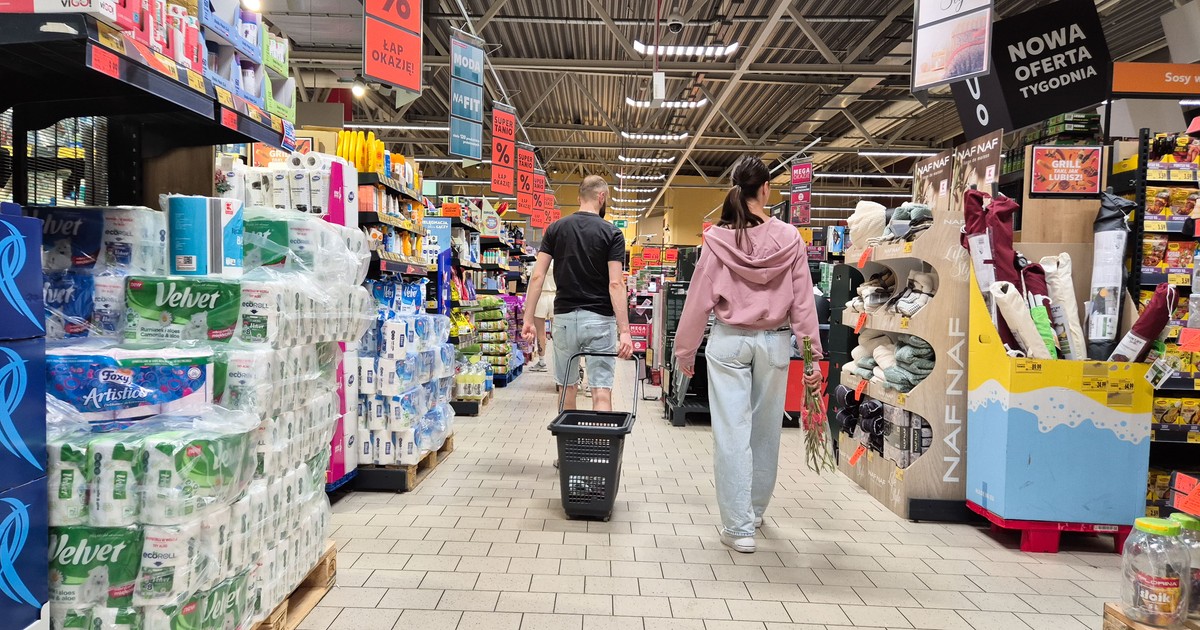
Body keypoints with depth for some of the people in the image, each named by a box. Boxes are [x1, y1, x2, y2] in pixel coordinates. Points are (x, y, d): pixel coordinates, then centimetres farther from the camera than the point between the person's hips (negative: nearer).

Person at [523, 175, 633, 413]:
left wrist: (529, 318, 1)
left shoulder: (555, 229, 5)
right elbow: (615, 284, -13)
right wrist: (624, 330, -16)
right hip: (599, 319, -3)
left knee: (568, 387, 17)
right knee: (601, 391, -3)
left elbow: (538, 276, -1)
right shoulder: (612, 233, -4)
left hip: (564, 316, 3)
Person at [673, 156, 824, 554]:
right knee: (766, 431, 17)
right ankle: (755, 512, 35)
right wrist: (812, 353, 4)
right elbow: (803, 301, -2)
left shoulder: (717, 238, -6)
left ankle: (739, 527, 6)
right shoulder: (789, 238, -3)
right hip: (774, 342, 2)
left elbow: (699, 298, -2)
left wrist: (685, 349, 8)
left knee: (732, 433, 3)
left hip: (729, 340, -2)